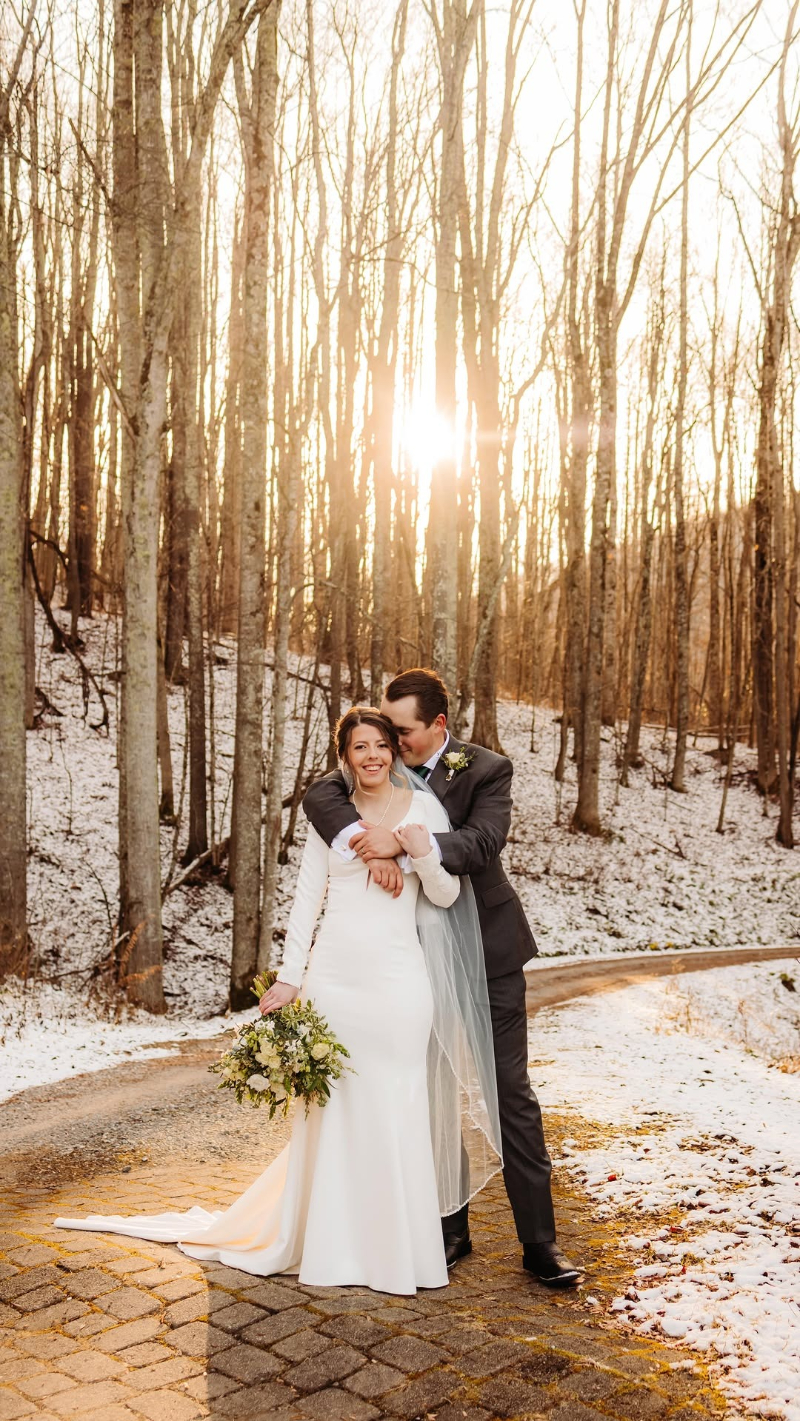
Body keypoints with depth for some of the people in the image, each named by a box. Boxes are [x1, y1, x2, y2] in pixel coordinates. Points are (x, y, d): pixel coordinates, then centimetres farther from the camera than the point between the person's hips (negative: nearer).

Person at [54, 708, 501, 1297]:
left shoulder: (423, 805, 1)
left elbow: (446, 896, 4)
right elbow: (307, 897, 6)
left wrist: (424, 855, -16)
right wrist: (288, 976, 1)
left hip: (397, 978, -1)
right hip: (333, 975, 2)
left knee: (393, 1110, 4)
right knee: (330, 1105, 7)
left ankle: (395, 1245, 21)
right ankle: (330, 1242, 24)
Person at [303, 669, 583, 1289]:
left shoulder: (487, 770, -10)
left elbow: (481, 844, -25)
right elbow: (320, 795, -17)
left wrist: (403, 842, -37)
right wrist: (369, 847, -34)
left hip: (487, 951, -3)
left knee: (511, 1092, 0)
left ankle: (540, 1242, 7)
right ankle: (452, 1229, 24)